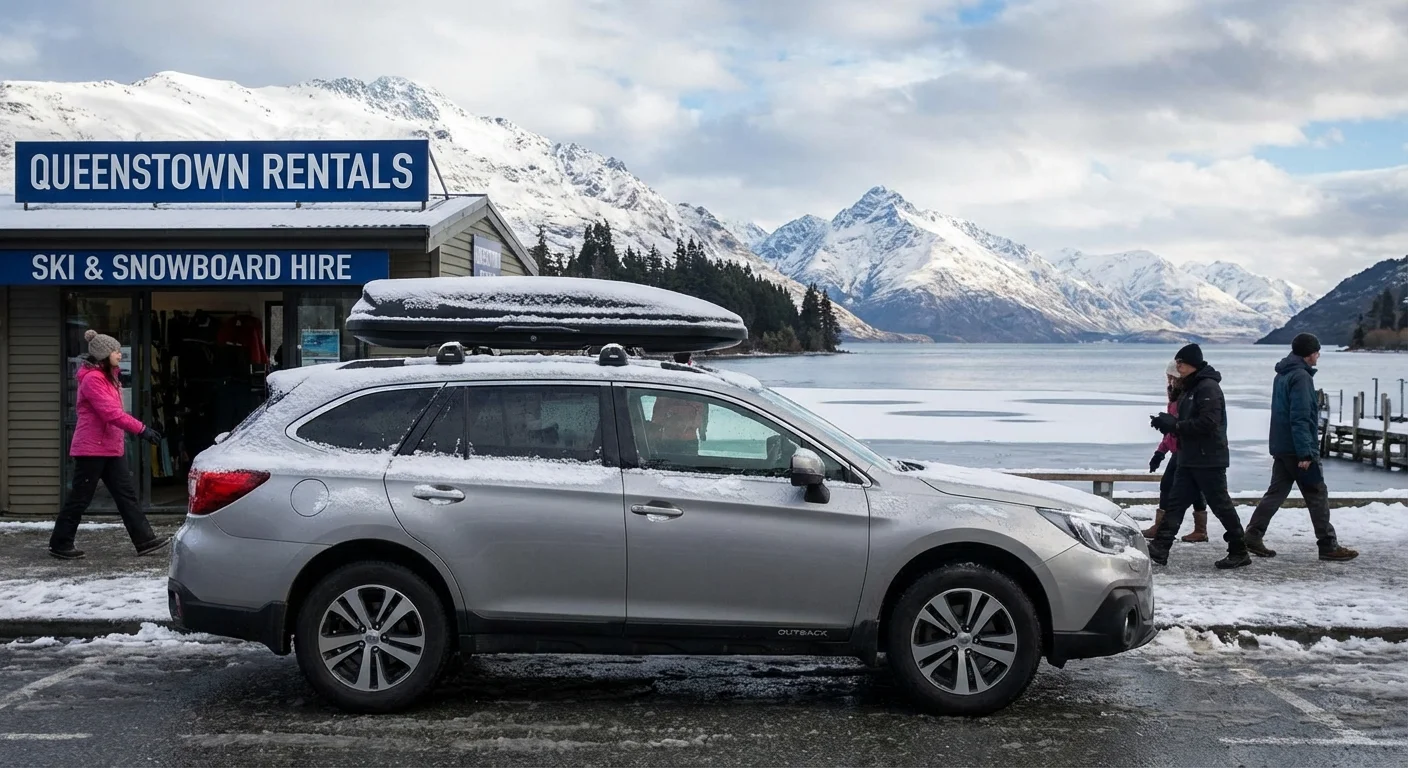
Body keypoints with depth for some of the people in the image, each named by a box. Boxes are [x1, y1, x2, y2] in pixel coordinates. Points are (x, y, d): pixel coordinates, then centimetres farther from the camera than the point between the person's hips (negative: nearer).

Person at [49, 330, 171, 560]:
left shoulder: (107, 377, 16)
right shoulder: (92, 379, -17)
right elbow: (111, 413, -25)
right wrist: (141, 429, -27)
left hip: (111, 447, 10)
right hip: (92, 448, -10)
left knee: (126, 494, 5)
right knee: (80, 498, -1)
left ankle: (145, 540, 4)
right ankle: (59, 544, 10)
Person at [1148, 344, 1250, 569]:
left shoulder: (1208, 388, -15)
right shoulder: (1190, 388, 16)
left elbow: (1208, 422, -25)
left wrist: (1175, 425, -20)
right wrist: (1167, 423, 2)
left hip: (1209, 460, -10)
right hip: (1190, 460, 10)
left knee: (1221, 505, -1)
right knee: (1175, 502, 3)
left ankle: (1239, 552, 10)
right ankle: (1159, 548, 0)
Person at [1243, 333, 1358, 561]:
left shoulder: (1282, 375, 15)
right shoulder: (1301, 377, -16)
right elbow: (1300, 418, -22)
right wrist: (1305, 453, -23)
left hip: (1280, 447, 9)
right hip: (1297, 448, -9)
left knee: (1276, 492, 10)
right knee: (1317, 495, -1)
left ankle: (1253, 536, 4)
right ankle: (1328, 545, 3)